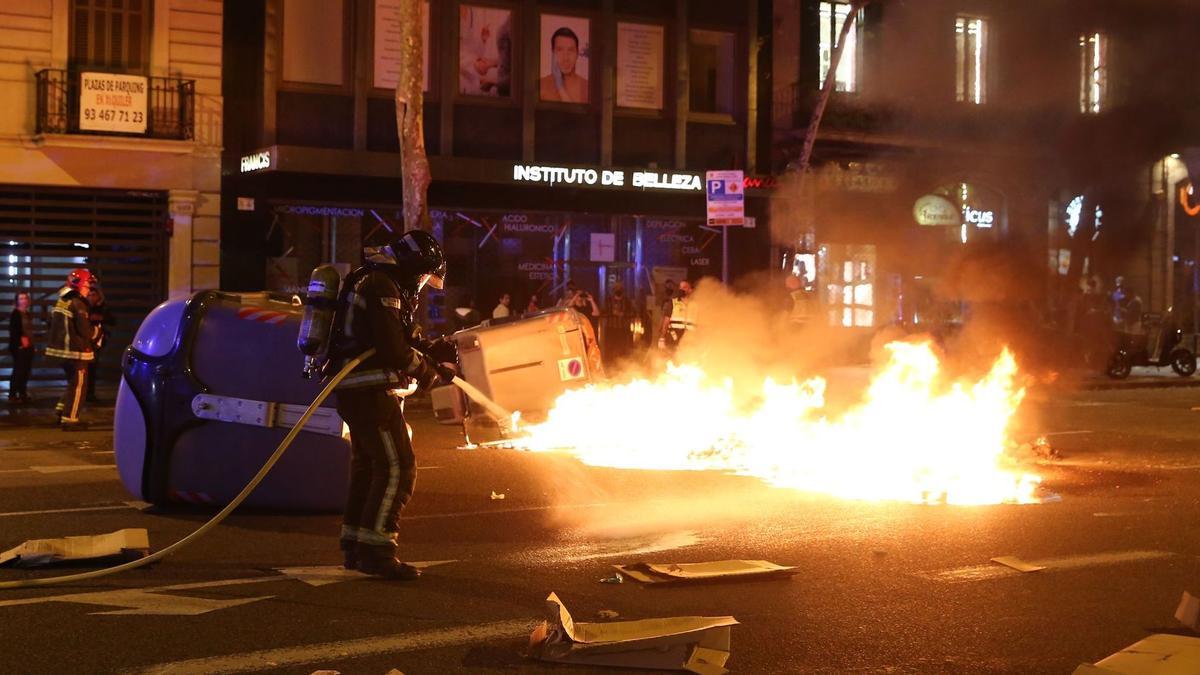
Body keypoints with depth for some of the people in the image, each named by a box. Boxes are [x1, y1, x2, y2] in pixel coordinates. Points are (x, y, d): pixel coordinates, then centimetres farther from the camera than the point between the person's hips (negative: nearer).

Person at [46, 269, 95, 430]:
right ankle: (70, 420, -1)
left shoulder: (61, 302, 10)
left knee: (72, 382, 22)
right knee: (78, 386, -1)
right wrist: (95, 332, -1)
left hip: (62, 349, 9)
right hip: (76, 351, -9)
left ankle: (62, 412, 21)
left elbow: (53, 324, 20)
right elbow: (85, 330, -21)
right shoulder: (78, 304, -18)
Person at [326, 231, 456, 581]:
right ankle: (375, 549, -10)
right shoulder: (382, 287, -15)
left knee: (368, 466, 16)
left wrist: (430, 350, 11)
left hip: (358, 392, 11)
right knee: (397, 467, -11)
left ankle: (354, 546, 23)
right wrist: (432, 372, -9)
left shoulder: (378, 283, 19)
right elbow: (393, 351, -21)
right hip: (371, 391, -11)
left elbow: (400, 339, 24)